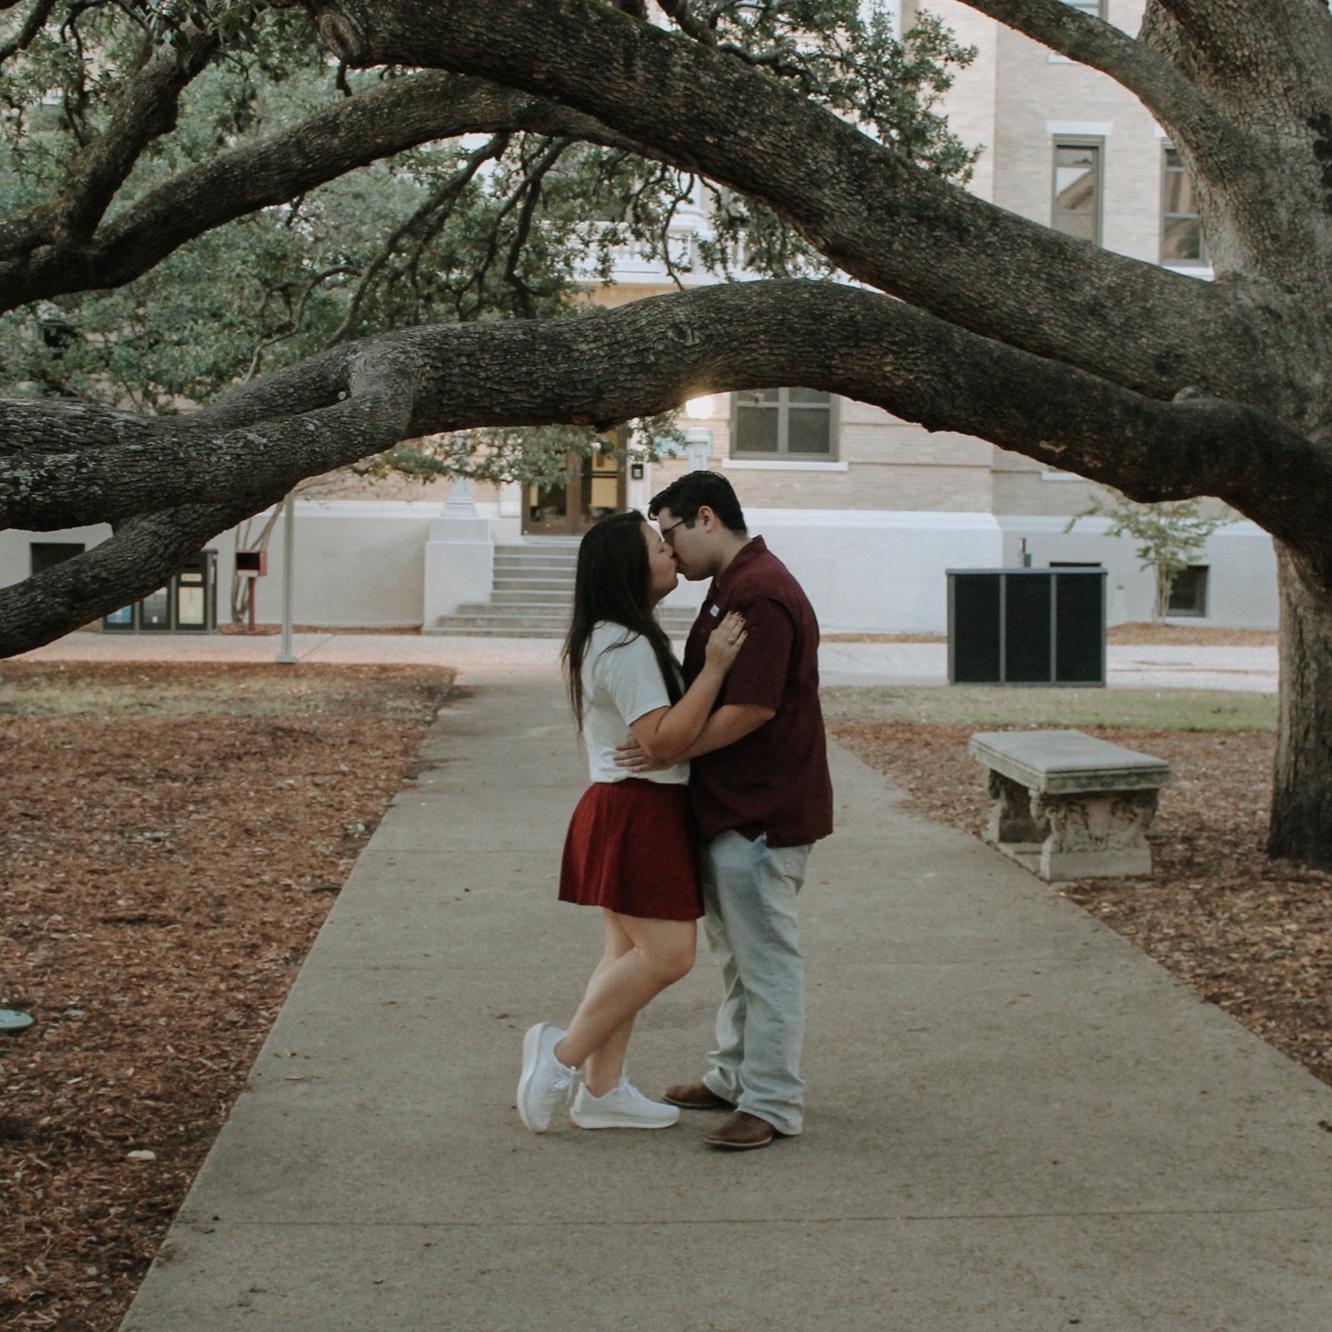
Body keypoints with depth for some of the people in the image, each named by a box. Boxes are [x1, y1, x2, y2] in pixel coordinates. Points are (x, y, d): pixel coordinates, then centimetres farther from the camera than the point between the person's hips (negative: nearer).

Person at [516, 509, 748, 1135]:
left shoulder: (614, 638, 16)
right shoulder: (627, 648, -18)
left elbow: (663, 724, 26)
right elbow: (664, 742, -24)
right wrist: (714, 667, -24)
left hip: (624, 809, 11)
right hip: (636, 813, -11)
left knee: (629, 952, 12)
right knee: (668, 952, -10)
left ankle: (601, 1089, 16)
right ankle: (565, 1052, -2)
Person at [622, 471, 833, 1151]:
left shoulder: (760, 593, -20)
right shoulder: (731, 586, 15)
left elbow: (752, 707, -25)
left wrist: (669, 750, -17)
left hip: (760, 812, -11)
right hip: (730, 807, 11)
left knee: (765, 955, -3)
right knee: (735, 950, 19)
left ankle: (774, 1103, 5)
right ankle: (735, 1075, 31)